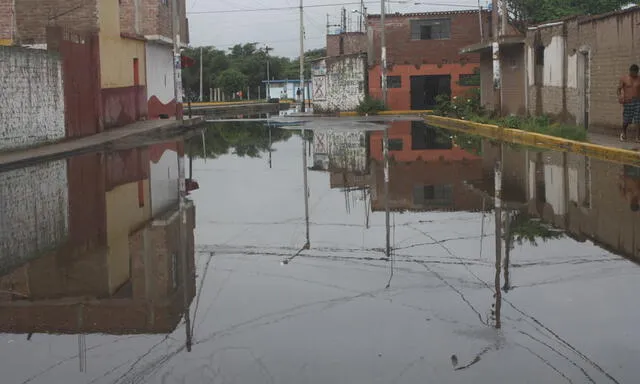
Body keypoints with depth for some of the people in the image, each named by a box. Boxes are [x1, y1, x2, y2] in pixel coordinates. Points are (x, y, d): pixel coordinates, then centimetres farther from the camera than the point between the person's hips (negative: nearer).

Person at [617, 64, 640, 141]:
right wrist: (619, 96, -17)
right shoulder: (624, 79, 1)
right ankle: (624, 133, 35)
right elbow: (619, 88, 1)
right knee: (626, 120, 8)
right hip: (627, 102, -1)